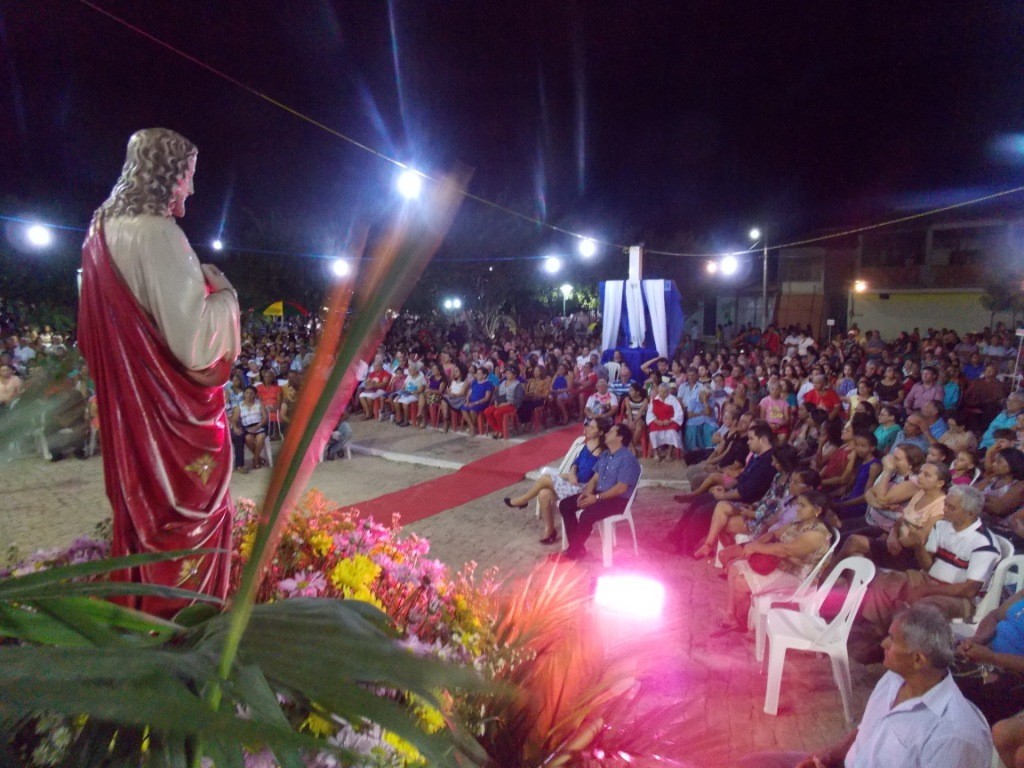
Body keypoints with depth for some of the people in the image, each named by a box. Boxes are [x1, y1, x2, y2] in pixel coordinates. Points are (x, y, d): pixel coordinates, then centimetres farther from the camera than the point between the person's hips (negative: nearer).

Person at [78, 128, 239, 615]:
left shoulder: (104, 231, 7)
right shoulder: (156, 235, -21)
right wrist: (222, 291, -10)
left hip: (129, 404, 9)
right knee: (187, 515, 5)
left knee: (142, 505, 21)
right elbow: (194, 340, -28)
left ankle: (140, 606, 38)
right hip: (171, 411, -9)